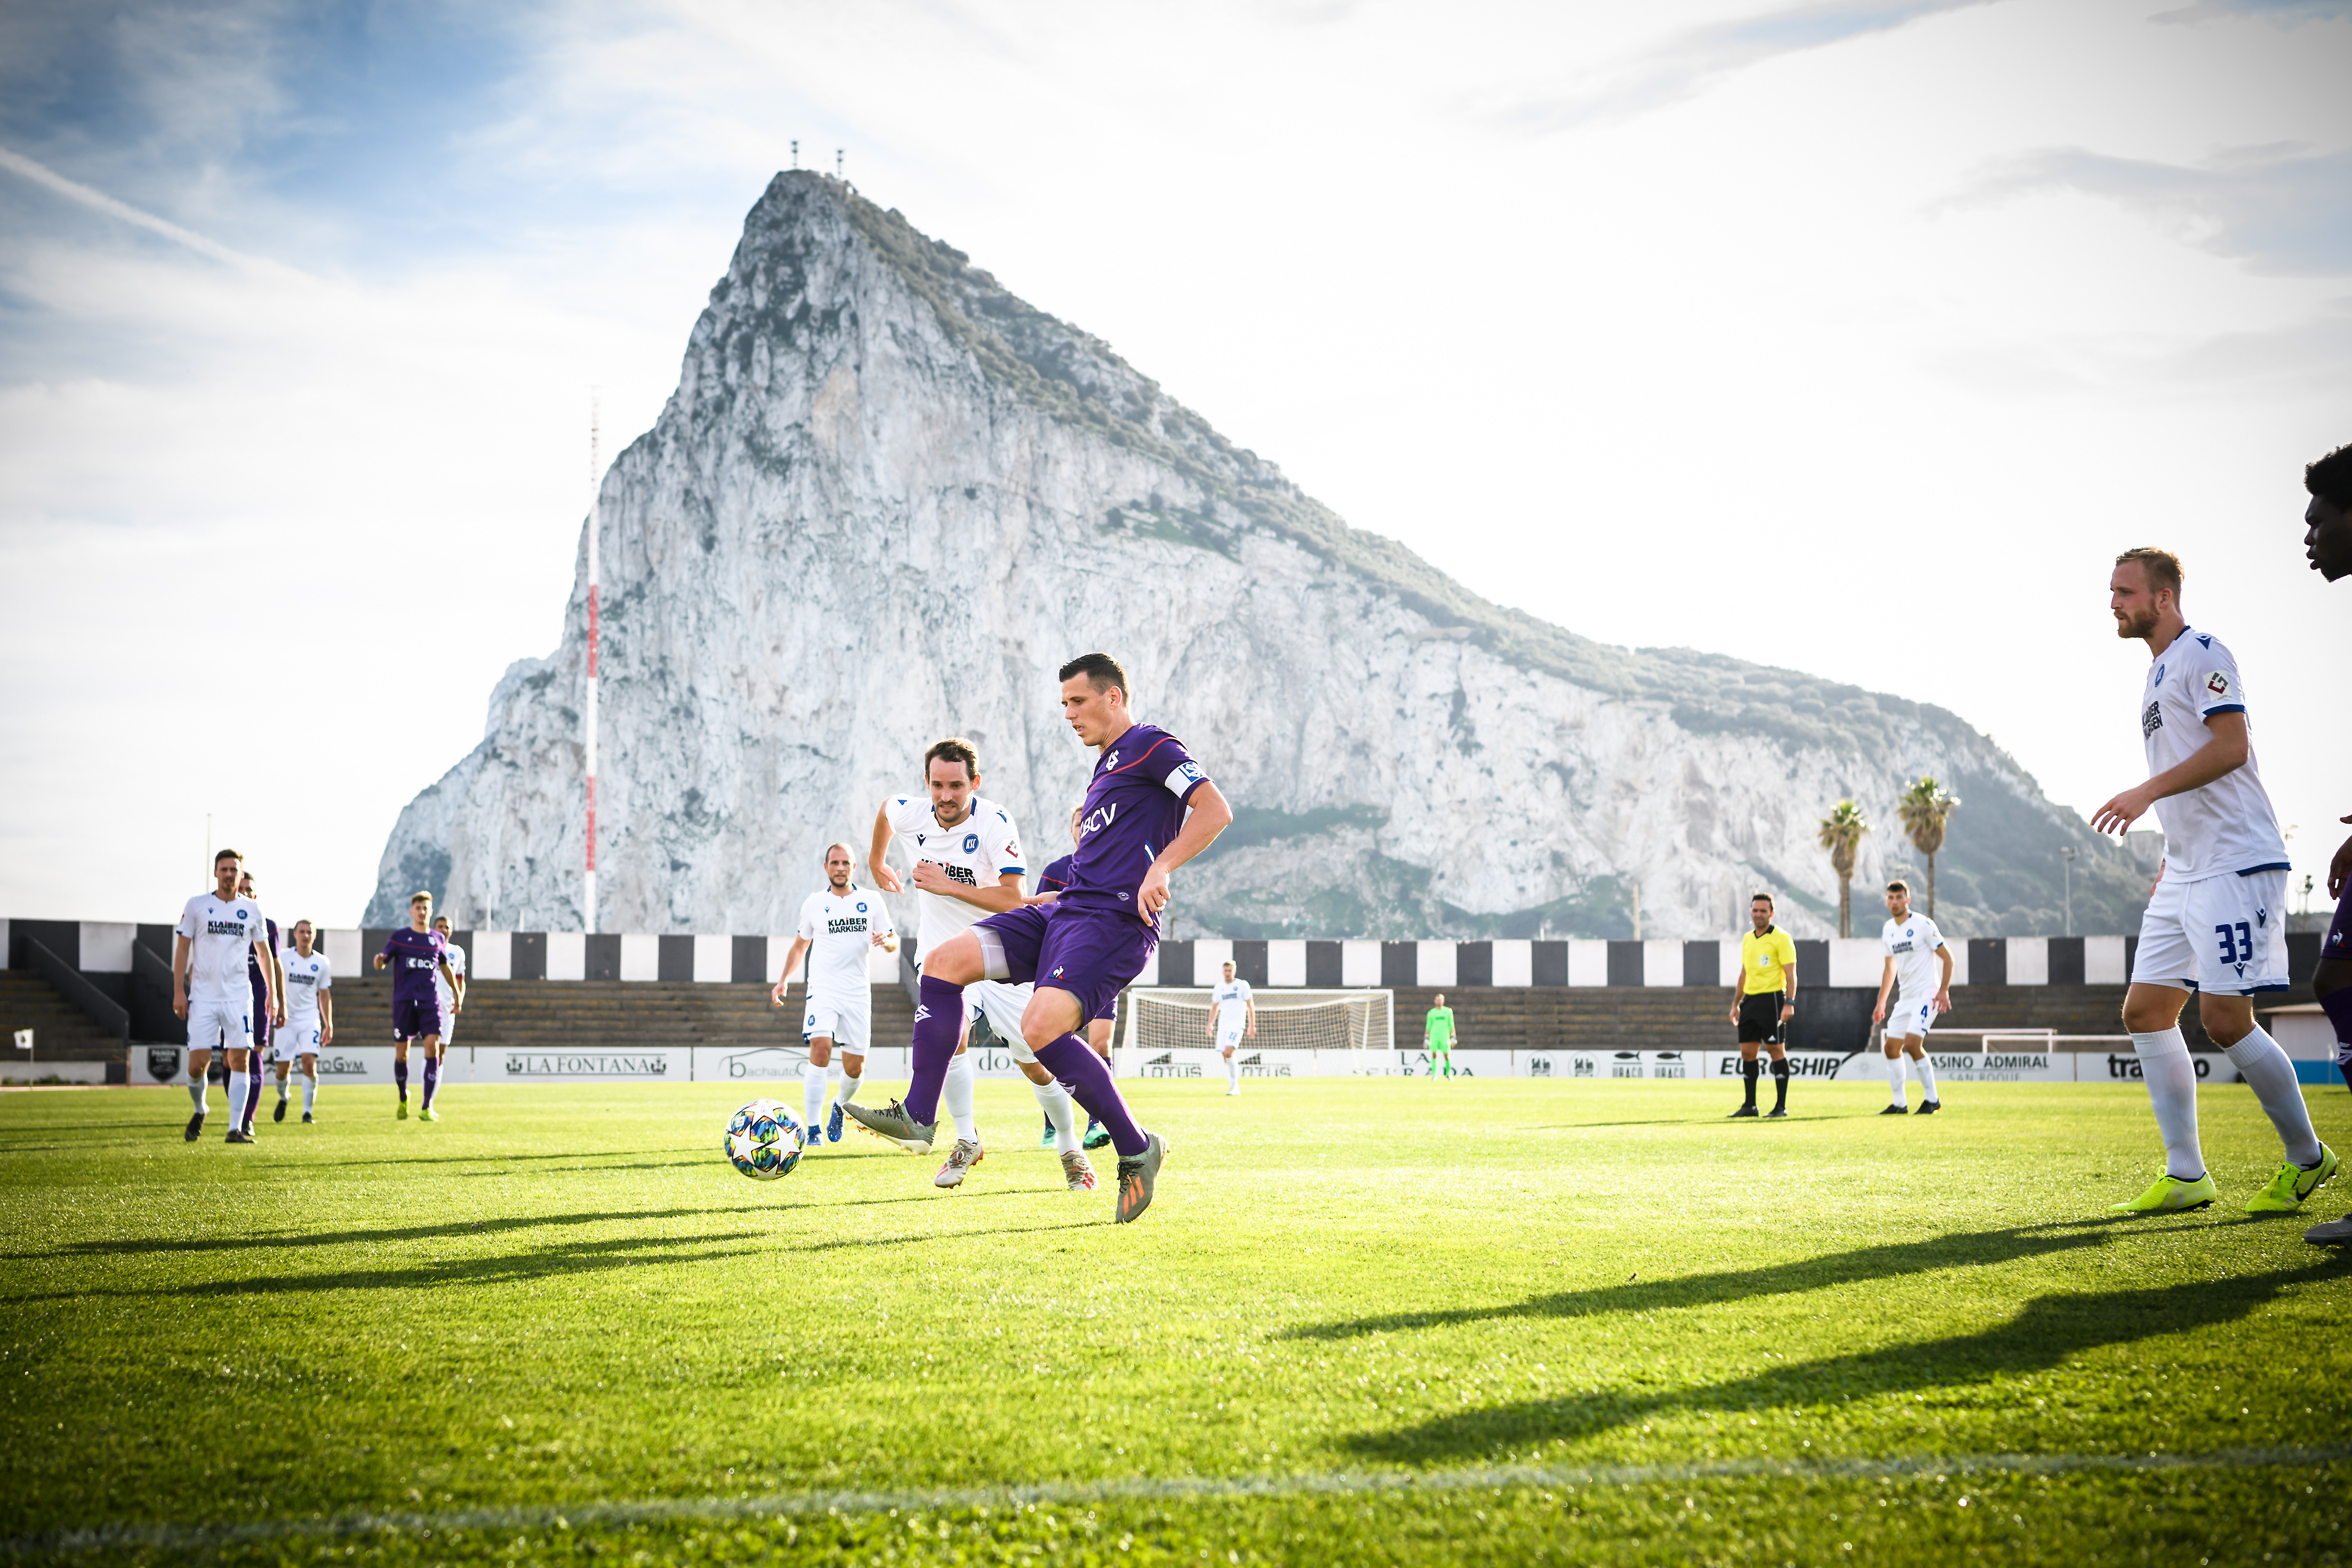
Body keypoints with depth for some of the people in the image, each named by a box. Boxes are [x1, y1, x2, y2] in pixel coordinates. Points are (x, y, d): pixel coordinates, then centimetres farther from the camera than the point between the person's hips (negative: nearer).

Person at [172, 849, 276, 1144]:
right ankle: (200, 1111, 24)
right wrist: (179, 991, -2)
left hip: (239, 995, 1)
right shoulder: (196, 906, 2)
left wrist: (271, 992, 14)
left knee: (240, 1060, -9)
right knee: (198, 1064, -6)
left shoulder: (252, 910, 7)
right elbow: (182, 948, 5)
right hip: (203, 995, -1)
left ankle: (235, 1129, -6)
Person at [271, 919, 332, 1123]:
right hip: (286, 1020, -1)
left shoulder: (321, 962, 7)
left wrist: (329, 1025, 13)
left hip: (310, 1020, 1)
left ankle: (308, 1111, -7)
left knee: (309, 1061, -17)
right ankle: (283, 1098, 33)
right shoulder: (284, 958, -3)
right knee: (283, 1068, 0)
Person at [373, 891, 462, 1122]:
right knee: (401, 1054, 1)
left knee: (433, 1047, -15)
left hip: (430, 1002, 1)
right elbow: (382, 963, 0)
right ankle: (403, 1098, 28)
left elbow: (445, 966, 26)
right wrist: (379, 961, -24)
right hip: (404, 1002, -1)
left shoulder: (438, 939, 11)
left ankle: (427, 1107, -13)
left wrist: (457, 993, 33)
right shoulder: (399, 937, 4)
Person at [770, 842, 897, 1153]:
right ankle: (812, 1129, -19)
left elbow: (894, 941, 10)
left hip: (857, 992, 1)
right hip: (822, 987, -1)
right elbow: (800, 944, 20)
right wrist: (784, 980, 9)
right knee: (820, 1049, -23)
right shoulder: (814, 903, 7)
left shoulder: (872, 900, 6)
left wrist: (886, 939, -14)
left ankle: (840, 1105, 38)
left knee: (855, 1067, 2)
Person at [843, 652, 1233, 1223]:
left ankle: (1136, 1151, -13)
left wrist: (1160, 869, -22)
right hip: (1066, 911, 10)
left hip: (1112, 919, -10)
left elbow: (1216, 809, -13)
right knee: (944, 962, -3)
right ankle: (918, 1118, -4)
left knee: (1042, 1026, -29)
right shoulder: (1106, 766, 26)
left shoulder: (1151, 746, -2)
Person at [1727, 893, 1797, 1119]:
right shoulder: (1748, 939, 16)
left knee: (1777, 1051, -4)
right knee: (1747, 1052, 5)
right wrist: (1736, 1004, 21)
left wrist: (1789, 1003, -20)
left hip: (1772, 999, -7)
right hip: (1750, 999, 7)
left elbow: (1791, 973, -10)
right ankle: (1750, 1105, 11)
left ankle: (1781, 1106, 0)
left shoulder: (1781, 938, -6)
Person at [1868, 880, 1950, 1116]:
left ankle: (1932, 1100, -7)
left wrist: (1944, 991, -15)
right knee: (1892, 1048, 2)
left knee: (1912, 1044, -19)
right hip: (1905, 997, 7)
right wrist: (1881, 1002, 20)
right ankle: (1899, 1104, 10)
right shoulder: (1888, 930, 11)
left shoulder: (1923, 925, -10)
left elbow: (1947, 958, -6)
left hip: (1927, 995, -7)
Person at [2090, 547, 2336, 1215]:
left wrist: (2147, 792, -22)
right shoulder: (2159, 673, 22)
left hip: (2236, 864, -10)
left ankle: (2308, 1159, 3)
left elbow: (2232, 746, -19)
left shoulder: (2201, 654, -7)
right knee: (2145, 1011, 3)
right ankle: (2185, 1177, 5)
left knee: (2225, 1019, -13)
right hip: (2187, 873, 10)